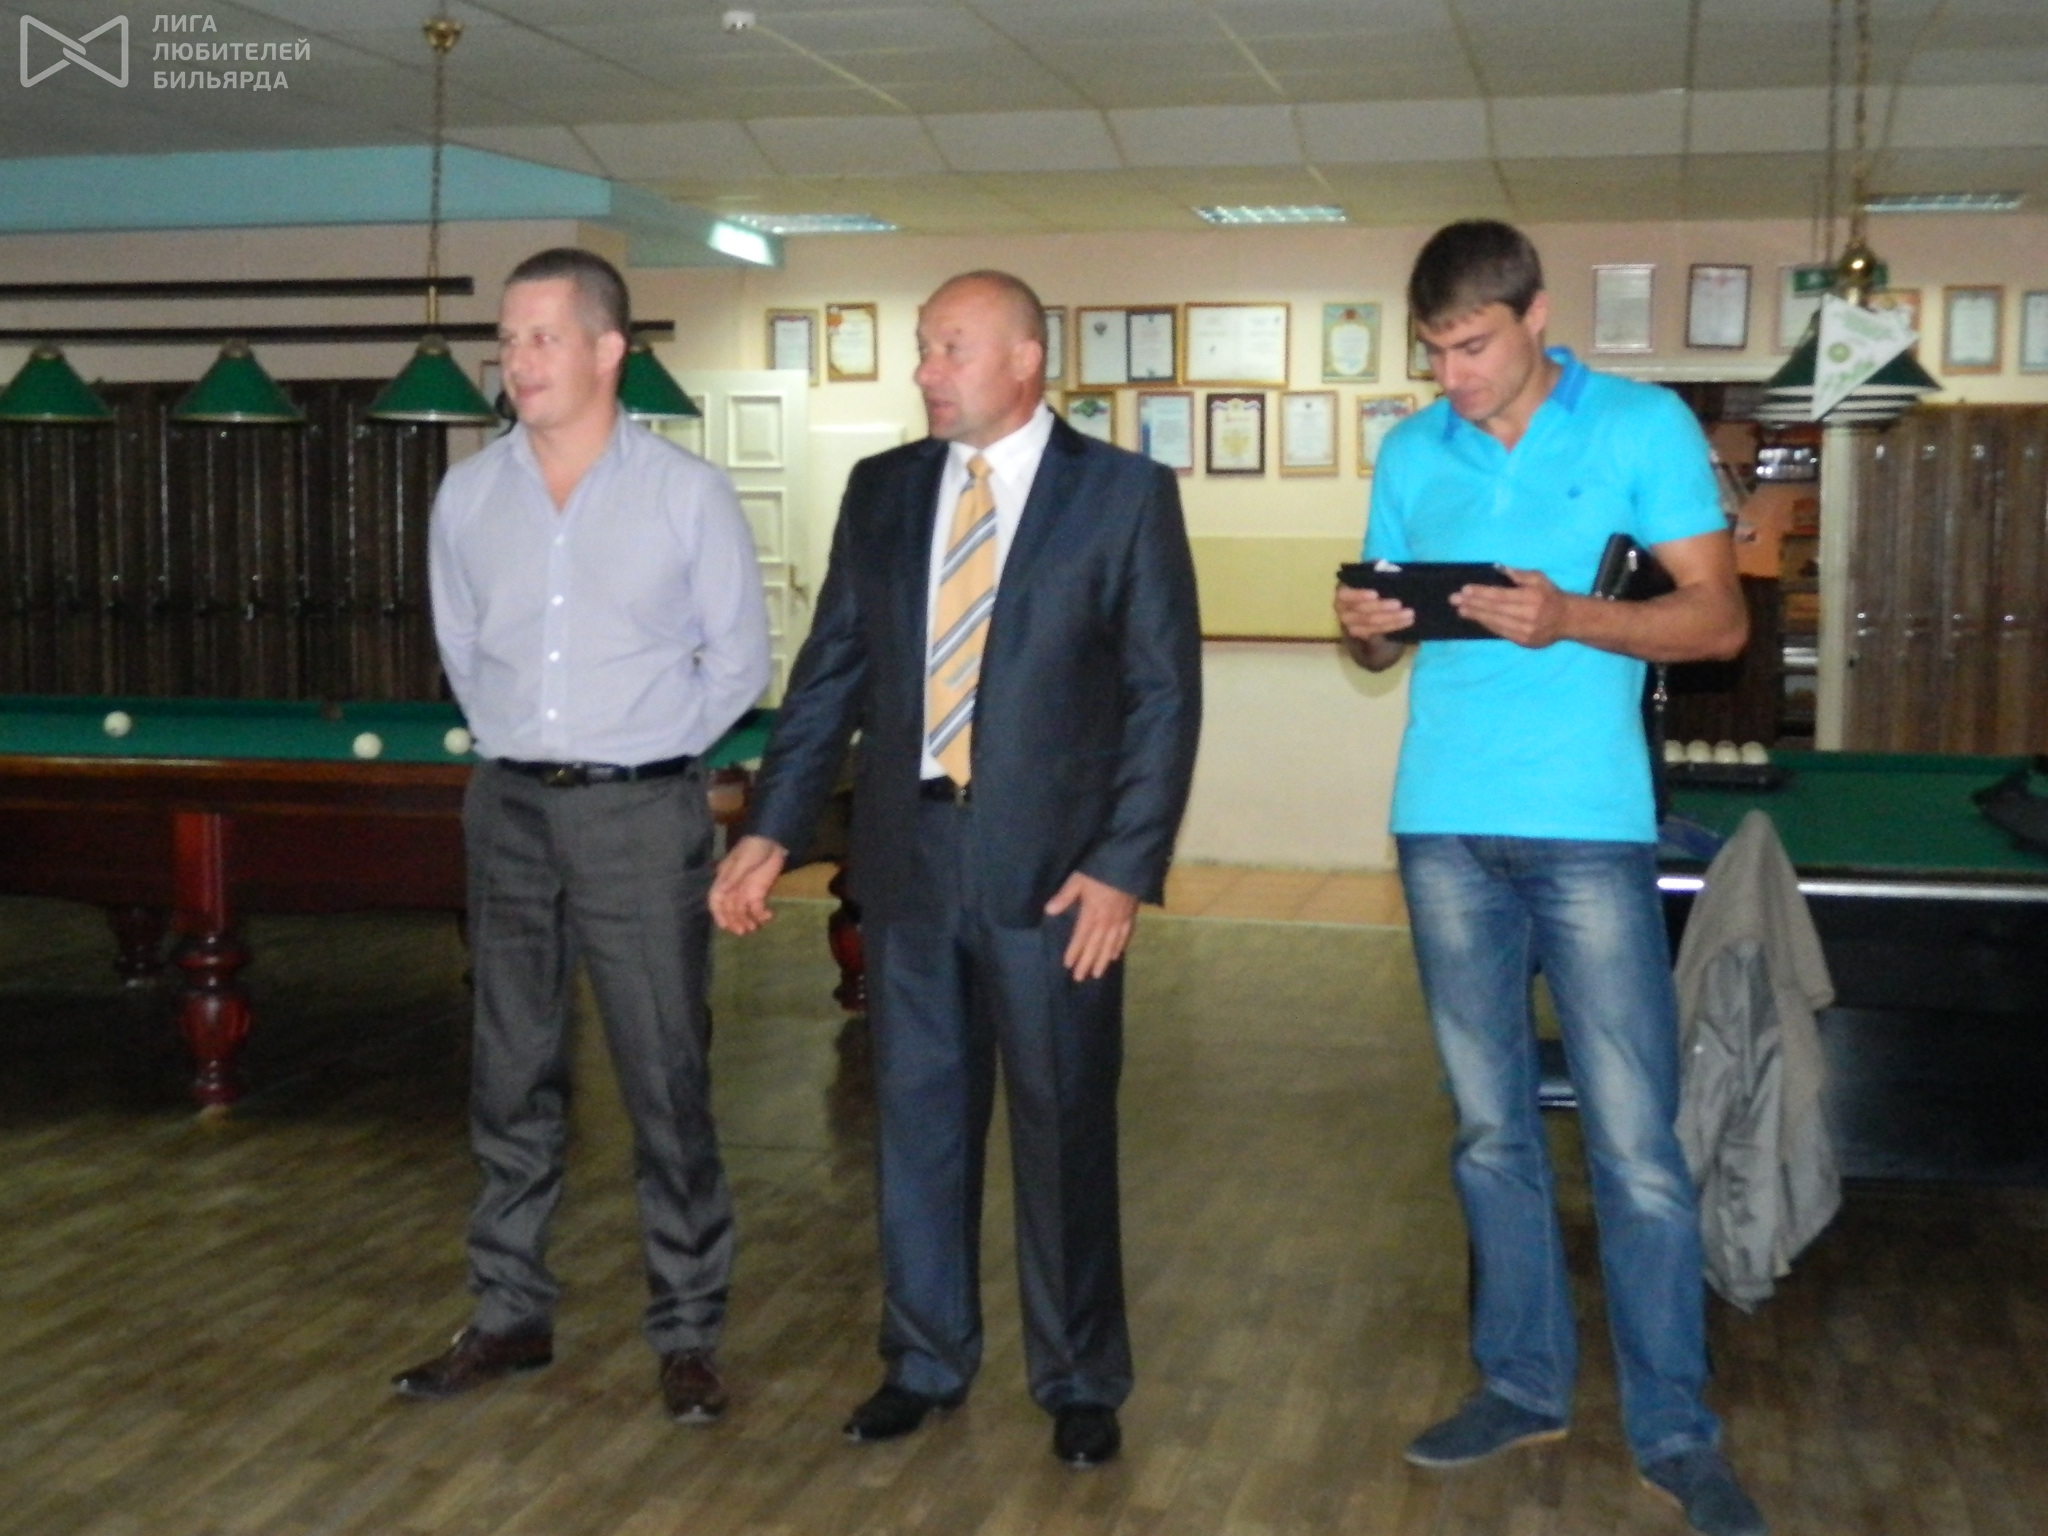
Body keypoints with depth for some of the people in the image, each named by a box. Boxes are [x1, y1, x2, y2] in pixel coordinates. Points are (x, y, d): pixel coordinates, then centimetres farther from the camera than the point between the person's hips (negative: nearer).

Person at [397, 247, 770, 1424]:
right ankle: (512, 1315, 24)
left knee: (668, 1082, 0)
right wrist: (521, 746, 12)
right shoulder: (468, 496, 4)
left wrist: (644, 750, 3)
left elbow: (740, 660, 2)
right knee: (513, 1077, 11)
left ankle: (689, 1334, 11)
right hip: (510, 810, 4)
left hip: (643, 815, -4)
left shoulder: (689, 493, -5)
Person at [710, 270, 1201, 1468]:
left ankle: (1082, 1382, 23)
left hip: (1052, 867, -3)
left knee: (1065, 1128, 6)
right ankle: (925, 1360, 29)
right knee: (918, 1119, 12)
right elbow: (832, 670, 9)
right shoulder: (882, 490, 8)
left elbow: (1165, 693, -6)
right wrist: (775, 832, 1)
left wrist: (1124, 866, -12)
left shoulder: (1125, 493, -4)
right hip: (909, 855, 4)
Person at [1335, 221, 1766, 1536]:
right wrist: (1366, 631, -10)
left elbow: (1719, 620, -5)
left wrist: (1568, 619, -20)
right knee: (1493, 1127, 11)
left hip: (1588, 825, -4)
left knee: (1639, 1146, -3)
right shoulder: (1411, 454, 10)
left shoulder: (1646, 426, -1)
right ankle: (1523, 1383, 24)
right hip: (1446, 826, 4)